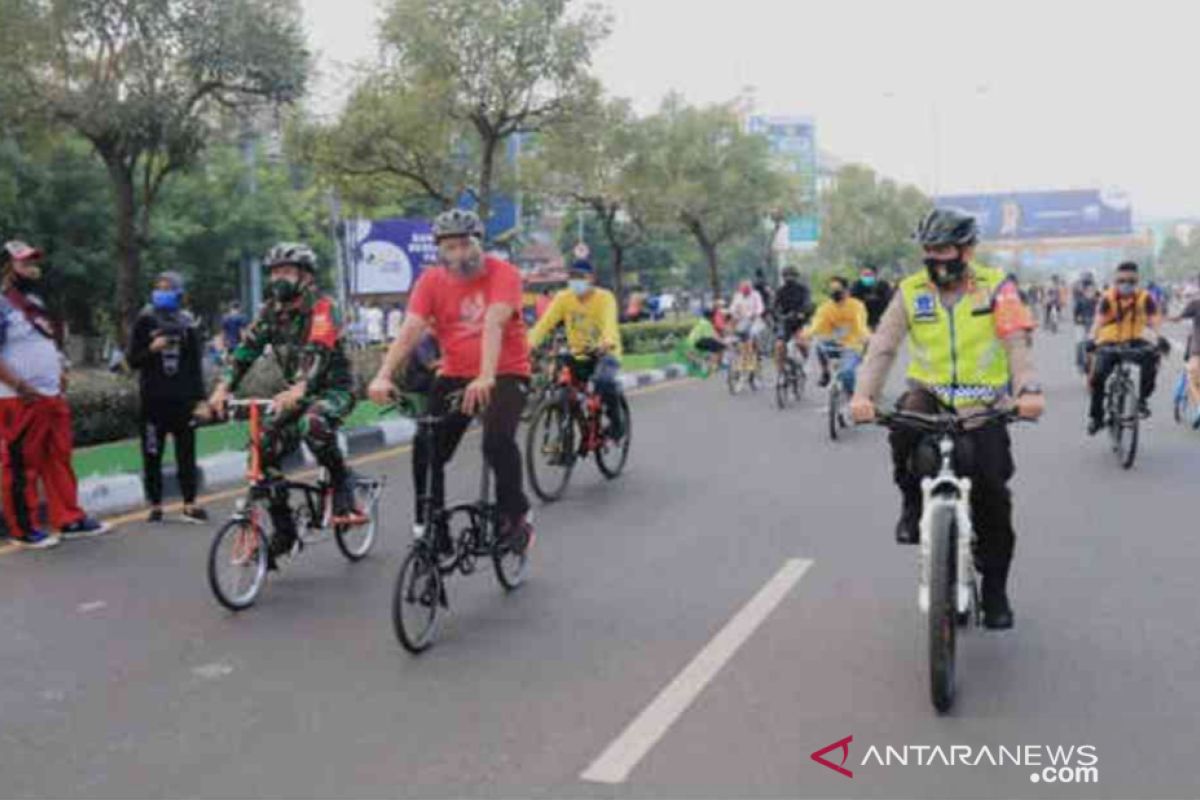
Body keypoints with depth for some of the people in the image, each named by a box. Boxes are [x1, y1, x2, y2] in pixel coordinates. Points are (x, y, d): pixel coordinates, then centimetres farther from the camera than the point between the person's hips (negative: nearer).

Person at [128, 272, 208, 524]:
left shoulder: (187, 324, 7)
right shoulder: (145, 322, 4)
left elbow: (196, 364, 8)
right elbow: (133, 361, 3)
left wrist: (200, 399, 3)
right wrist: (151, 349, -17)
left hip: (182, 399, 1)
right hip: (153, 399, -1)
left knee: (186, 453, 2)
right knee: (152, 456, 2)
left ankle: (190, 505, 7)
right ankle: (155, 506, 11)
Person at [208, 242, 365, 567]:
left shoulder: (322, 307, -17)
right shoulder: (271, 311, 2)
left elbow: (318, 353, -32)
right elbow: (246, 348, -6)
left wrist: (298, 390, -49)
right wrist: (224, 387, -22)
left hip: (334, 388, -6)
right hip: (296, 392, 7)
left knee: (312, 424, -38)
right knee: (265, 452, -7)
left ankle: (343, 484, -13)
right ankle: (283, 532, 6)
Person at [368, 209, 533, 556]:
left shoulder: (503, 274, -12)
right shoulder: (431, 281, -3)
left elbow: (493, 323, -28)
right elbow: (410, 329, -14)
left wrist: (486, 378, -42)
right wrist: (384, 375, -30)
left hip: (505, 373, -4)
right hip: (455, 375, 4)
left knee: (498, 440, -27)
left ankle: (516, 517, -3)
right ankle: (433, 531, 9)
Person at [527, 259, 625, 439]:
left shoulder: (605, 297, -15)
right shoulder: (563, 298, -7)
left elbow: (610, 323, -32)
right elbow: (546, 322, -17)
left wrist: (607, 343, -54)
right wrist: (530, 343, -35)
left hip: (604, 353, -3)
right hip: (578, 356, 3)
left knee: (604, 383, -30)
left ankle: (616, 422, -4)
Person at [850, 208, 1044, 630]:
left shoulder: (995, 287, -3)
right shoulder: (911, 292, 0)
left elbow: (1016, 343, -13)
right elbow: (883, 346, -7)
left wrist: (1028, 390, -31)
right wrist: (864, 393, -23)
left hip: (982, 406, 0)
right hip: (930, 395, 1)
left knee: (992, 491, -5)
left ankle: (994, 587, 16)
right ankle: (913, 502, -5)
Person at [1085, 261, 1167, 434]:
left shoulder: (1144, 298, -8)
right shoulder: (1108, 298, -12)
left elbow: (1154, 319, -17)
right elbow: (1099, 320, -24)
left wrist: (1159, 337, -37)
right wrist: (1092, 339, -42)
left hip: (1134, 342, 1)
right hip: (1109, 343, -1)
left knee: (1151, 355, -31)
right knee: (1098, 375, -20)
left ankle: (1143, 398, -13)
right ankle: (1096, 417, 0)